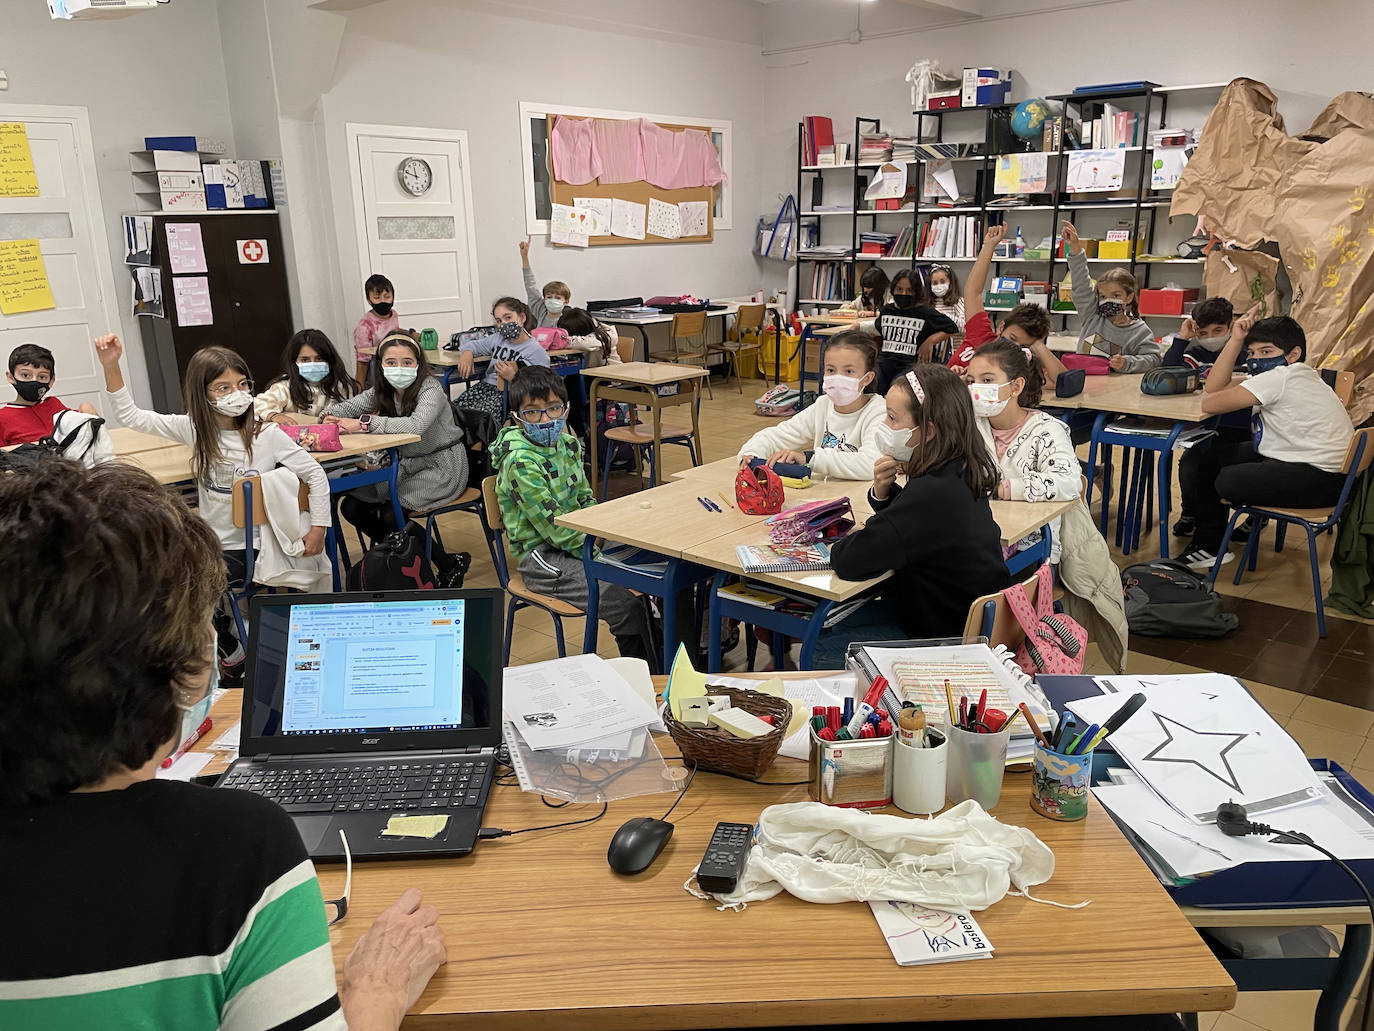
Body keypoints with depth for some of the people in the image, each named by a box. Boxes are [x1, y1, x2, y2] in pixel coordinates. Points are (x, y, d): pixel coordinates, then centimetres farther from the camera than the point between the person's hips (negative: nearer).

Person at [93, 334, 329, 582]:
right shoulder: (194, 429, 0)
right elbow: (131, 416, 4)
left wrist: (318, 528, -10)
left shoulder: (267, 435, -11)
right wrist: (111, 367, -7)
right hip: (207, 543, 5)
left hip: (250, 549, -4)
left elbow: (315, 475, -6)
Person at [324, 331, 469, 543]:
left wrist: (365, 423, -38)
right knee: (350, 506, -6)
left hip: (441, 467, -7)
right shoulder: (382, 390, 2)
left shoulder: (430, 389, -20)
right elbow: (348, 407, 5)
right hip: (407, 465, 7)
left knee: (392, 514, -24)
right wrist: (331, 417, -19)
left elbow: (416, 425, -37)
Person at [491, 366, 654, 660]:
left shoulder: (568, 444, 5)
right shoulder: (521, 462, -19)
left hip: (578, 540, 8)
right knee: (627, 606, -21)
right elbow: (554, 527, -21)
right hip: (542, 557, -8)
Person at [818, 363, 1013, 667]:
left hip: (949, 638, -10)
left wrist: (837, 547, -7)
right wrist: (882, 493, -5)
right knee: (823, 627, 13)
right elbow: (906, 522, 17)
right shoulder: (959, 474, 0)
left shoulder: (934, 493, -31)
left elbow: (850, 561, -32)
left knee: (820, 655, -6)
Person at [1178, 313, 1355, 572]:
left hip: (1321, 478, -11)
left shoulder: (1280, 377, -20)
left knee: (1227, 481, -24)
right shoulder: (1283, 376, 10)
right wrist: (1236, 340, -2)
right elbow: (1213, 388, 2)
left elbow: (1210, 404, -20)